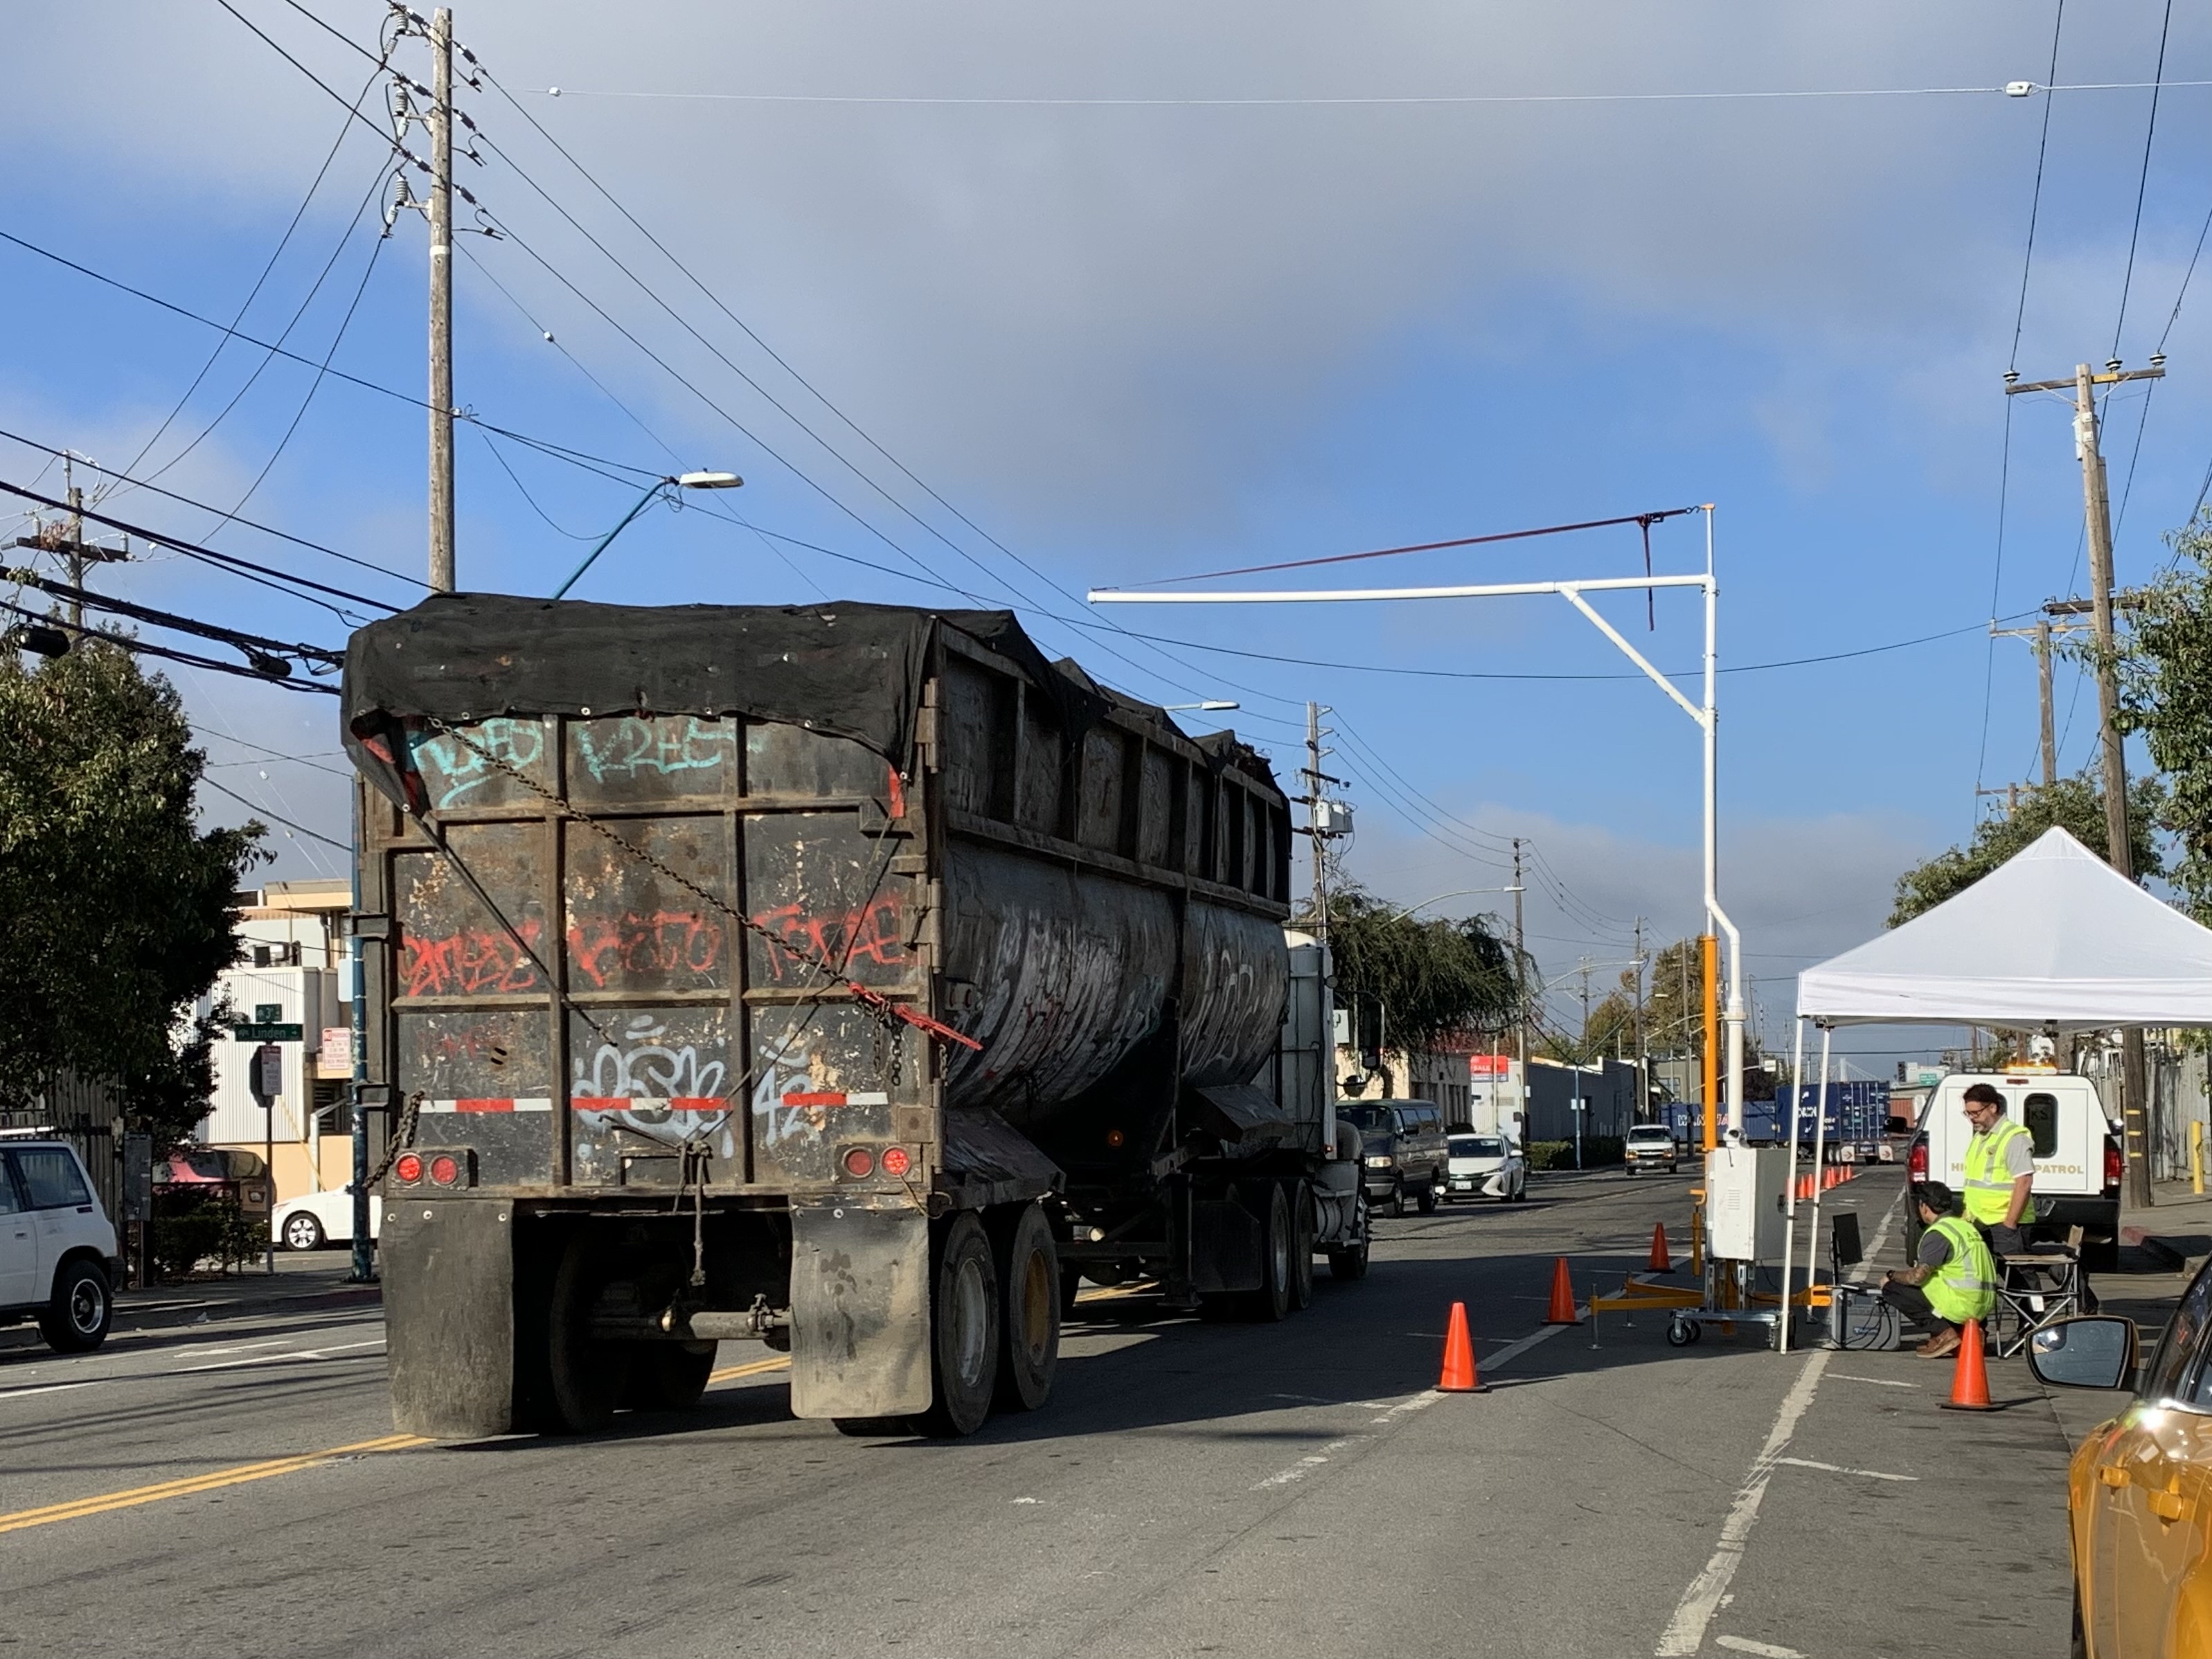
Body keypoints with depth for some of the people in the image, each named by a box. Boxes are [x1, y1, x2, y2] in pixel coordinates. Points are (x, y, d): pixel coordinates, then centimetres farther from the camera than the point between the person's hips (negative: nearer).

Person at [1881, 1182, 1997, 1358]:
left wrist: (1892, 1275, 5)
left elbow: (1917, 1277, -14)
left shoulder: (1938, 1233, -12)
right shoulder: (1965, 1225, 17)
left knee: (1890, 1286, -3)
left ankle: (1943, 1333, -6)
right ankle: (1962, 1329, 12)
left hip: (1963, 1303, -9)